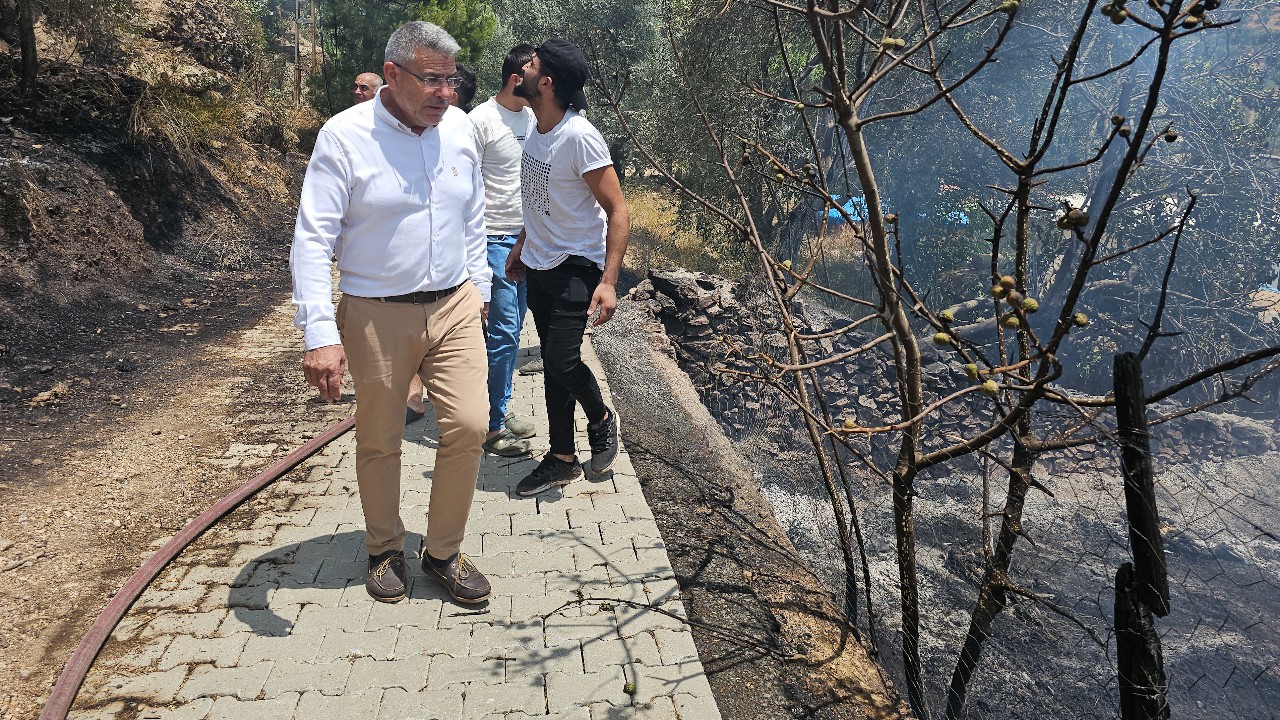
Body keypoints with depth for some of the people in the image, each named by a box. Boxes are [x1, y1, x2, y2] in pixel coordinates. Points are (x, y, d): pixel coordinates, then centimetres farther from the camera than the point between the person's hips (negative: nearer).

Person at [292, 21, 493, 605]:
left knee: (468, 427, -3)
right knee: (379, 441, 10)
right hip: (377, 315, -3)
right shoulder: (345, 135, -13)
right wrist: (320, 334, -24)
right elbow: (312, 239, -17)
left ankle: (443, 552, 18)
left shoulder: (459, 128, 2)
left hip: (454, 306, 4)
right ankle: (385, 549, 34)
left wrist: (478, 290, 16)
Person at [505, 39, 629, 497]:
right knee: (552, 364, 11)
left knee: (562, 360, -17)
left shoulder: (579, 137, -21)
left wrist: (609, 282, -28)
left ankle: (601, 420, 16)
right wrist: (522, 244, 22)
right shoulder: (536, 130, 4)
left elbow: (617, 210, -22)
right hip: (539, 266, 8)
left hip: (577, 268, -8)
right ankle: (562, 460, 23)